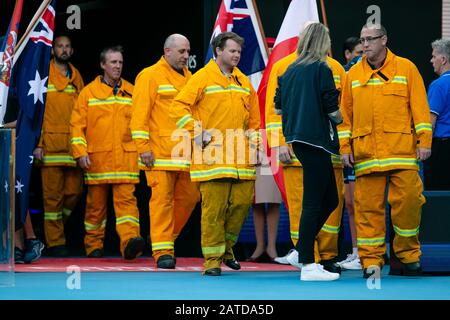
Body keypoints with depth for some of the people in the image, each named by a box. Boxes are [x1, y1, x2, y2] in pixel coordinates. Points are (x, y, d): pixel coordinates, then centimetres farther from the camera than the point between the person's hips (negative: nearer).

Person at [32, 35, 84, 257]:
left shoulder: (76, 77, 16)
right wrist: (37, 143, -10)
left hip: (73, 145, 4)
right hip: (51, 144, -4)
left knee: (74, 190, 2)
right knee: (53, 194, -4)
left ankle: (56, 227, 23)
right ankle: (55, 242, 1)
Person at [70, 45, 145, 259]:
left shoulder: (131, 93, 12)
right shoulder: (88, 93, 6)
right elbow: (77, 125, 4)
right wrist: (80, 152, -6)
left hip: (125, 157, 0)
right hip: (97, 159, 0)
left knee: (126, 199, -13)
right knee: (96, 204, 7)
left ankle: (130, 240, -25)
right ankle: (93, 245, 17)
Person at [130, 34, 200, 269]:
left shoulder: (189, 78, 18)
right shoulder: (150, 76, -2)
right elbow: (139, 115, -7)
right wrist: (143, 147, -13)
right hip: (160, 153, -6)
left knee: (189, 197, 6)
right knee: (162, 198, -7)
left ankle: (165, 238, 24)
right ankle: (162, 251, -5)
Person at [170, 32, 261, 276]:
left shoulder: (244, 82, 17)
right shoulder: (203, 78, -1)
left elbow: (254, 117, 23)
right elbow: (179, 107, -6)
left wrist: (255, 142, 14)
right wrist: (197, 132, -12)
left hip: (241, 158, 5)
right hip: (212, 156, -5)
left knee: (242, 203, 3)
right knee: (213, 208, -6)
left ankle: (226, 247, 24)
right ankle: (212, 260, 0)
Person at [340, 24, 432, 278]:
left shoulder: (406, 68, 6)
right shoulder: (354, 75, 13)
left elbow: (420, 107, 3)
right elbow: (346, 113, 14)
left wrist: (424, 142, -3)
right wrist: (345, 147, 8)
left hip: (402, 151, -2)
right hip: (366, 153, 2)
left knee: (407, 202, -5)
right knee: (368, 207, 0)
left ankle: (409, 255, 9)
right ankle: (371, 259, 6)